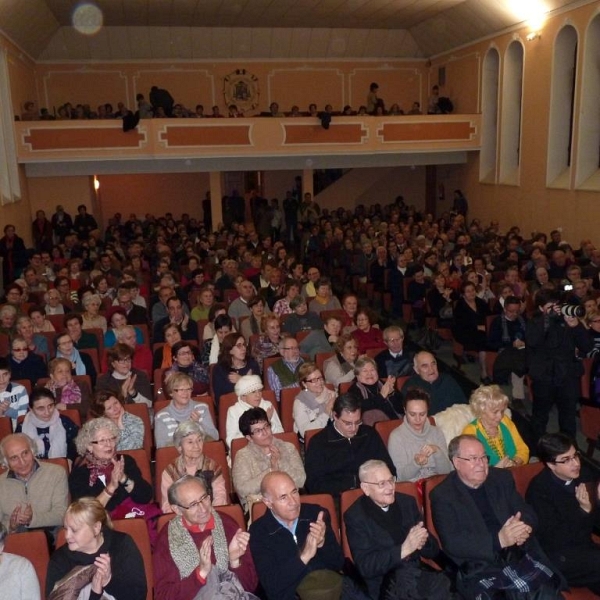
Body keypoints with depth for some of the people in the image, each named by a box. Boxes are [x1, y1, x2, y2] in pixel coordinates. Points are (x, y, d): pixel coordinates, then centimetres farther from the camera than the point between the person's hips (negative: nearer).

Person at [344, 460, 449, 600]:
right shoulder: (355, 516, -4)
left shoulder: (407, 502, 9)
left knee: (444, 583, -27)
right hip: (383, 584, -4)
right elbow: (365, 567, -13)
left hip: (416, 575, 4)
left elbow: (434, 551, 10)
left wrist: (421, 542, -13)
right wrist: (404, 549, -23)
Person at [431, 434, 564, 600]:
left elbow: (529, 514, 11)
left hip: (519, 557, 4)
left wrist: (521, 529, -13)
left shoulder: (502, 478, 13)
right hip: (479, 569, -4)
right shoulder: (442, 495, -2)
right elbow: (452, 543, -12)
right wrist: (499, 540, -22)